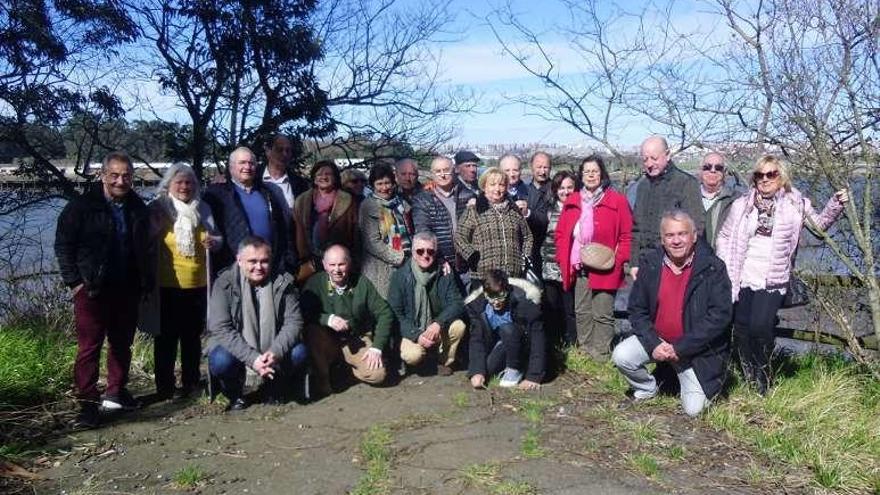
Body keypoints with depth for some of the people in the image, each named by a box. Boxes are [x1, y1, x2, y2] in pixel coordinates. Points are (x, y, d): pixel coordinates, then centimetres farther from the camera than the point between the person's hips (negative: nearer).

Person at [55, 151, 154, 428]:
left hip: (127, 289, 5)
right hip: (92, 289, -5)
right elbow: (63, 245, -4)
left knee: (122, 344, 12)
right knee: (89, 346, -3)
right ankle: (87, 403, 3)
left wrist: (147, 281, 11)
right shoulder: (82, 206, -6)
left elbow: (145, 249, 16)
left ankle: (116, 393, 25)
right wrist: (74, 281, -9)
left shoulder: (138, 208, 8)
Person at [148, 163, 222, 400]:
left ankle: (191, 384, 23)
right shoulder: (158, 209, -2)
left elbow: (217, 236, 15)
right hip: (167, 285, -3)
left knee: (193, 336, 12)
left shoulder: (202, 209, 8)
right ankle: (164, 387, 12)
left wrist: (214, 241, -7)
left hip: (198, 284, 4)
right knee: (166, 337, 1)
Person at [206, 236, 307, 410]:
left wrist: (275, 352, -30)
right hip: (236, 349, -2)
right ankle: (235, 395, 3)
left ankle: (273, 390, 8)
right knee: (221, 361, -33)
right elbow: (220, 329, -19)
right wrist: (252, 358, -31)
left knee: (299, 353, -23)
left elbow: (294, 321, -10)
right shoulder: (224, 284, -12)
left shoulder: (283, 283, -6)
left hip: (272, 351, 2)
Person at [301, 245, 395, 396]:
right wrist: (327, 319, -32)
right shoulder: (315, 283, -6)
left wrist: (377, 347, -13)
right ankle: (321, 378, -10)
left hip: (358, 340, 1)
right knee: (312, 330, -32)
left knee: (377, 375, -21)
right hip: (328, 342, -1)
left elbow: (385, 314, -5)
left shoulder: (362, 283, -4)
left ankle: (349, 365, 13)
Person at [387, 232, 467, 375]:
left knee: (458, 326, -26)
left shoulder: (445, 275, -3)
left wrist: (438, 323, -29)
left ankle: (444, 362, 0)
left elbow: (457, 303, -11)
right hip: (412, 332, -3)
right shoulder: (400, 276, -9)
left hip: (438, 330, 3)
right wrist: (416, 335, -22)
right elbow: (395, 314, -10)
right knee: (413, 355, -32)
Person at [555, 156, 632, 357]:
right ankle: (585, 349, 26)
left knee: (602, 314, -1)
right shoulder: (572, 201, 10)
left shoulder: (617, 201, -3)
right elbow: (561, 233, 13)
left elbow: (627, 236, -4)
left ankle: (601, 354, 10)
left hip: (604, 269, -4)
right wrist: (563, 260, 2)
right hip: (578, 268, 5)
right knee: (581, 312, 13)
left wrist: (617, 261, -13)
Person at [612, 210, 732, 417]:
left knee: (693, 409, -6)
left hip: (696, 349, -3)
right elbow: (637, 310, -2)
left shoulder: (713, 268, -14)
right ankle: (648, 388, 12)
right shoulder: (650, 263, -4)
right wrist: (653, 345, -17)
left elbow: (720, 316, -18)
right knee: (621, 357, -21)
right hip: (656, 339, 3)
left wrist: (679, 348, -21)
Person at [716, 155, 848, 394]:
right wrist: (725, 267, 4)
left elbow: (820, 224, 18)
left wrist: (835, 205, 1)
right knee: (741, 329, 2)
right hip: (742, 279, 2)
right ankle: (750, 380, 20)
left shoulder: (796, 204, 5)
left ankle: (764, 378, 8)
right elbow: (725, 237, 14)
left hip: (772, 281, -2)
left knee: (760, 327, -16)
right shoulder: (742, 204, 8)